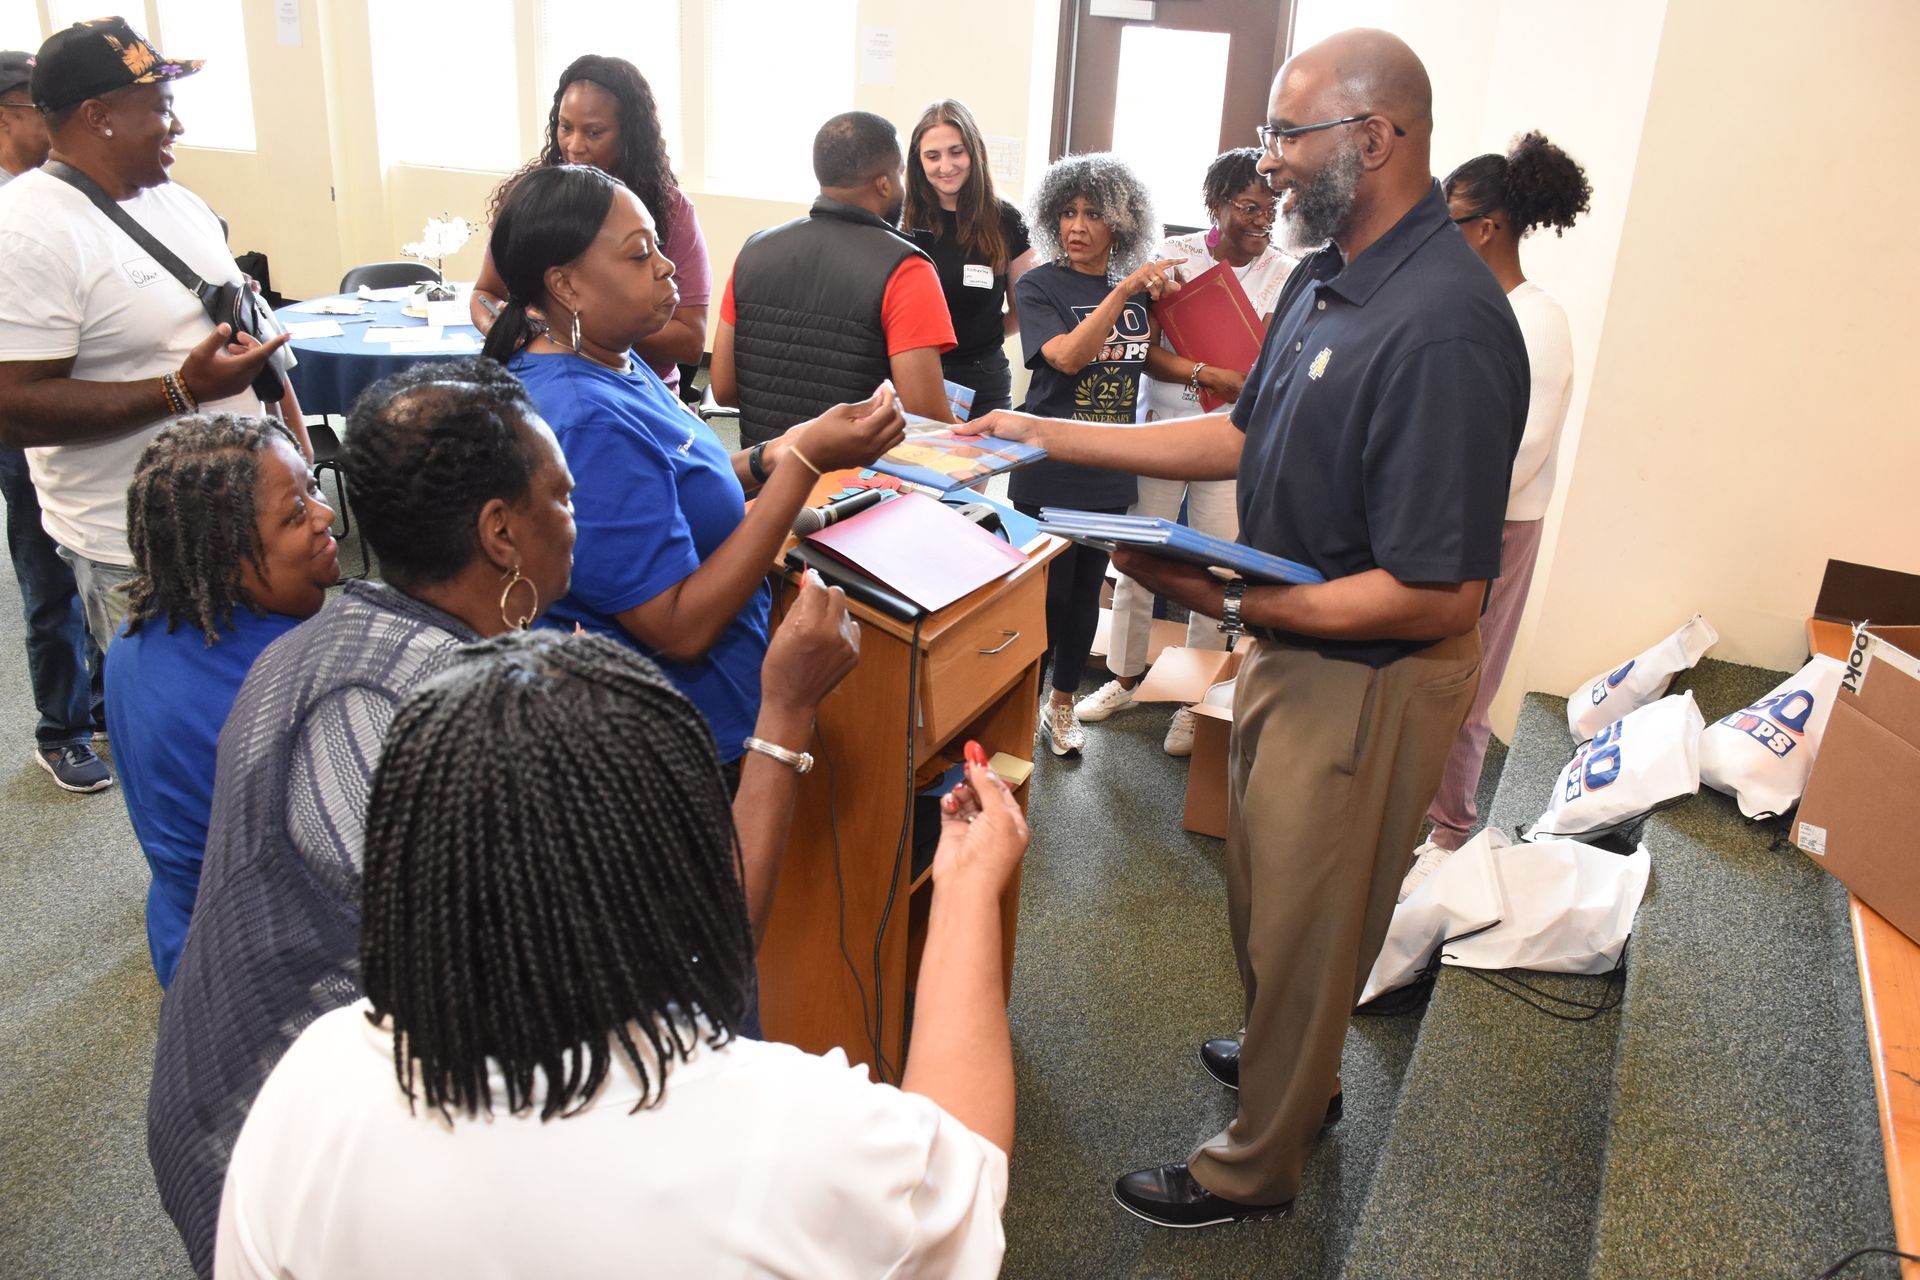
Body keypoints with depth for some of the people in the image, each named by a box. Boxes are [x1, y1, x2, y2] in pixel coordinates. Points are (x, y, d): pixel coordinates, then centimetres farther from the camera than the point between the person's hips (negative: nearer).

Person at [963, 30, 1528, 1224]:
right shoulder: (1327, 276, 2)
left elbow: (1439, 596, -28)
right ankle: (1295, 1067, 53)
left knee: (1302, 924, 11)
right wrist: (1050, 435, 7)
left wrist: (1234, 604, -27)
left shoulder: (1443, 331, -28)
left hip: (1367, 681, -9)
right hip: (1294, 648, 9)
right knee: (1263, 890, 26)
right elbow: (1245, 434, 11)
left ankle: (1255, 1168, 35)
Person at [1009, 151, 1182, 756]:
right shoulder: (1040, 286, -6)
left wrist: (1162, 304, -3)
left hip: (1110, 473, 4)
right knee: (1047, 593, -1)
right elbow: (1067, 355, -21)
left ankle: (1063, 704, 31)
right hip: (1048, 472, -4)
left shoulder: (1137, 287, 7)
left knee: (1087, 592, 14)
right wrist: (1124, 292, -25)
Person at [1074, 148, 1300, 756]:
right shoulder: (1173, 256, 1)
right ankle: (1125, 677, 27)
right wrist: (1208, 374, -20)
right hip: (1162, 428, 1)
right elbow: (1144, 350, -6)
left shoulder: (1288, 276, 1)